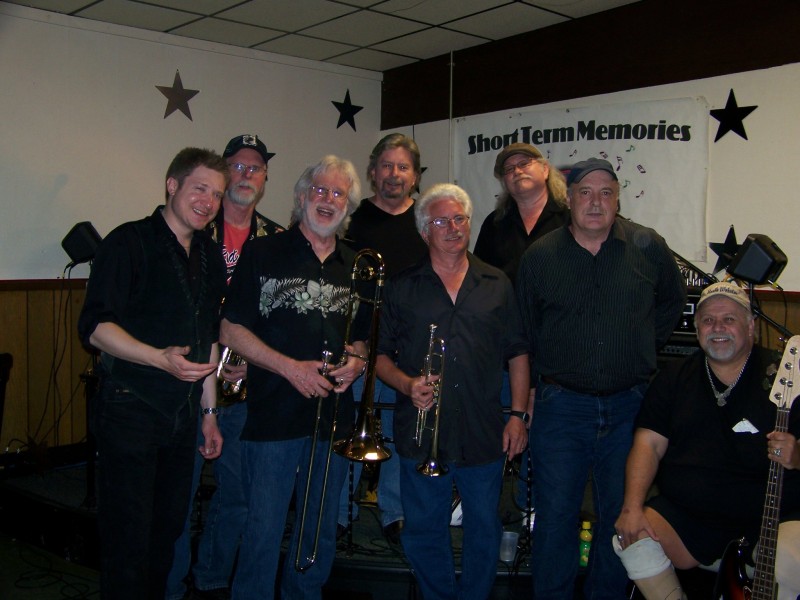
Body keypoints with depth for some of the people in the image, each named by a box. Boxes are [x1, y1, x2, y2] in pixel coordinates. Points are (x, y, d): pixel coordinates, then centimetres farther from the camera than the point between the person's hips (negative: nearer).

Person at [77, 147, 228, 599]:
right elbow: (96, 327, -16)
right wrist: (161, 358, -29)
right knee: (129, 542, 0)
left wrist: (209, 412, 16)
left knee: (168, 533, 15)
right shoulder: (130, 242, -8)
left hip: (183, 417, 6)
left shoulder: (210, 257, 12)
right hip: (129, 412, -6)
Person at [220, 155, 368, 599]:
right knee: (263, 532, 2)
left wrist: (355, 360, -3)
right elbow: (231, 331, -4)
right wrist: (290, 366, -14)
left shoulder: (355, 267, 11)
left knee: (322, 535, 14)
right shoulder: (263, 254, -1)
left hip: (333, 418, 4)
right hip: (272, 418, -4)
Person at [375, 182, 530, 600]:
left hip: (484, 435, 1)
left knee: (484, 530, 12)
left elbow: (517, 353, 8)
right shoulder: (402, 289, 4)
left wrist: (518, 415, 2)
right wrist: (407, 384, -14)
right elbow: (381, 355, 4)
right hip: (421, 436, 0)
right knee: (423, 533, 10)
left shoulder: (497, 285, 7)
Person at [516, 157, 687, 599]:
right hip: (560, 406, -1)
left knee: (622, 517, 12)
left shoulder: (649, 248, 0)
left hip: (629, 405, 1)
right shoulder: (538, 256, 0)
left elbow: (673, 302, 17)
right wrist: (544, 379, 6)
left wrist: (643, 348, 10)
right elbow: (524, 330, 9)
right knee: (554, 517, 5)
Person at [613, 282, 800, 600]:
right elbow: (648, 443, 4)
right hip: (687, 513, 3)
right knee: (633, 540, -20)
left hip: (774, 516, -3)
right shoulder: (675, 377, 11)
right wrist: (632, 507, -10)